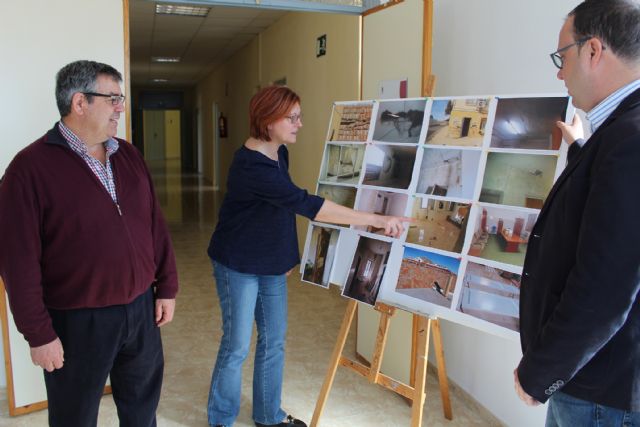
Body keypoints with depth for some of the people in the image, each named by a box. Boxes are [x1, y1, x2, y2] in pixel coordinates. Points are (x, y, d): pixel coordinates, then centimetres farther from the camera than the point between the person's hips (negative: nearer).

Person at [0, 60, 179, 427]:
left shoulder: (129, 155, 4)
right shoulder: (31, 167, -14)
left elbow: (155, 226, 8)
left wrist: (167, 286, 6)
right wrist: (38, 333, -13)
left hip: (141, 309, 5)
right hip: (76, 322, -5)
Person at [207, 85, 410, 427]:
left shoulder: (279, 153, 2)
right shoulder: (251, 165, -27)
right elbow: (305, 204, -35)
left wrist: (285, 254, 17)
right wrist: (377, 220, -36)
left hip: (271, 263, 8)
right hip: (238, 265, -8)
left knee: (273, 340, 14)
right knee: (237, 346, 3)